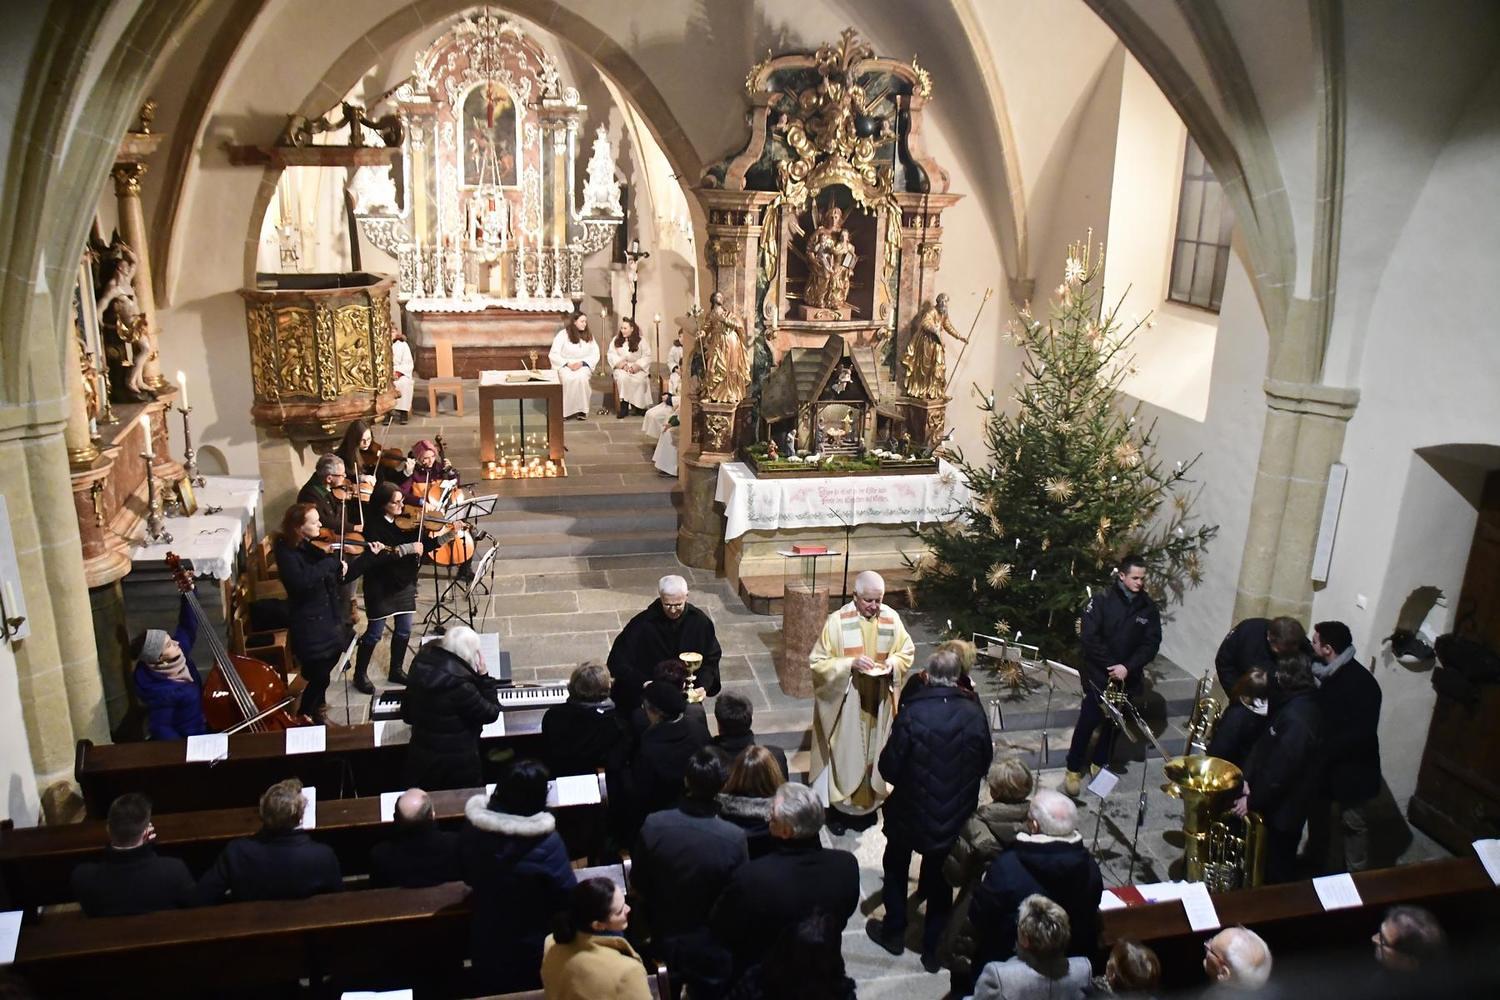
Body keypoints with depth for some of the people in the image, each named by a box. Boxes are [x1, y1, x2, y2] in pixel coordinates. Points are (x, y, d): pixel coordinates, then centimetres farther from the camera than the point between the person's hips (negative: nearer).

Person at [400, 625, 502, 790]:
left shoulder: (421, 665, -5)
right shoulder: (459, 684, -28)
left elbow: (407, 715, 10)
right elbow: (491, 714, -15)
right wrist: (483, 676, -11)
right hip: (456, 765, -6)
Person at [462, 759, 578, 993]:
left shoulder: (472, 831, -14)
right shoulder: (546, 843, -29)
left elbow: (469, 878, 4)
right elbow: (569, 897, -19)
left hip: (485, 947, 4)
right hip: (532, 953, -4)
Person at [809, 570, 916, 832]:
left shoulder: (891, 618, -7)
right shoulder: (837, 621, -16)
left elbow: (907, 652, 6)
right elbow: (818, 662, -13)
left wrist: (892, 664, -15)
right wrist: (850, 664, -26)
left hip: (879, 702, 3)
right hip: (846, 702, -3)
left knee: (874, 751, 17)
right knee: (845, 752, 8)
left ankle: (869, 803, 36)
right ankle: (841, 807, 26)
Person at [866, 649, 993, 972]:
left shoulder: (913, 712, -24)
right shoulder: (975, 713, -15)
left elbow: (889, 766, -18)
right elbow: (984, 763, -1)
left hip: (911, 810, -2)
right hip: (956, 814, 2)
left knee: (896, 867, 24)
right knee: (941, 878, 21)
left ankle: (894, 932, 38)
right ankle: (934, 949, 31)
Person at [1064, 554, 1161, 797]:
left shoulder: (1149, 607, 0)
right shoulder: (1101, 600, -10)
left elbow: (1151, 643, -3)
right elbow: (1090, 637, -14)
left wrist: (1127, 667, -16)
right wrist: (1111, 666, -18)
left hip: (1129, 677, 4)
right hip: (1099, 674, -3)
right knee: (1088, 721, -2)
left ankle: (1099, 762, 32)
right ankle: (1074, 769, 12)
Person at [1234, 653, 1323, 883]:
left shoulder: (1297, 719, -31)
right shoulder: (1293, 703, 0)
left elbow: (1280, 771, -27)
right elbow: (1266, 742, 6)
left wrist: (1252, 800, -17)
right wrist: (1247, 776, -2)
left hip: (1284, 806, -9)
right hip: (1276, 801, 9)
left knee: (1278, 869, 11)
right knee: (1273, 858, 25)